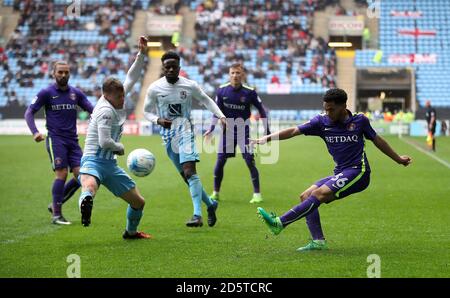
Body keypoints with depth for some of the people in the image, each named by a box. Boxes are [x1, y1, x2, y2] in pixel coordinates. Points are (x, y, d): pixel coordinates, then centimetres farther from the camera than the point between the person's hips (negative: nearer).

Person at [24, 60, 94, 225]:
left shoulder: (76, 93, 10)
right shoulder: (46, 93, -1)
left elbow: (93, 110, 10)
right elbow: (29, 112, -2)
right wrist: (35, 132, -17)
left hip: (73, 140, 5)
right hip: (55, 139, -5)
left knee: (81, 174, -4)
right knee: (62, 173, -14)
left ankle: (55, 205, 14)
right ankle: (56, 215, -4)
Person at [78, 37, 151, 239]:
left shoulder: (117, 101, 9)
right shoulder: (106, 110, -16)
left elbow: (131, 78, 20)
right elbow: (105, 142, -23)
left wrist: (141, 54, 13)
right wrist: (120, 148, -4)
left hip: (110, 165, 8)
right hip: (94, 160, -8)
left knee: (138, 202, 16)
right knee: (90, 185, -45)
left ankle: (131, 232, 39)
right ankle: (86, 202, -76)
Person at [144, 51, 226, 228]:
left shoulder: (190, 86, -3)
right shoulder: (155, 88, -2)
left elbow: (206, 100, 12)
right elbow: (147, 111, 7)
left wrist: (221, 116, 0)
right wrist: (158, 120, -13)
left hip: (185, 131, -3)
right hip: (167, 135, 3)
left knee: (189, 171, -20)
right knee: (185, 175, 7)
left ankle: (197, 215, -25)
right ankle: (210, 204, 26)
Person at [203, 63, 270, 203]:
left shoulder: (249, 92, -12)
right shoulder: (222, 90, -6)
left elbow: (261, 109, -1)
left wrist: (267, 131, -1)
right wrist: (211, 128, 0)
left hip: (244, 130, -2)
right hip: (227, 130, 2)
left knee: (250, 161, -9)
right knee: (220, 161, -1)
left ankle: (257, 194, 1)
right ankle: (215, 193, 14)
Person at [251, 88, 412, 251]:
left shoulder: (359, 120, -1)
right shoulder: (322, 121, 2)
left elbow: (377, 140, 15)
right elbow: (294, 131, -6)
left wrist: (398, 159, 26)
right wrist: (267, 138, -18)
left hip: (358, 172, -6)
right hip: (340, 174, 6)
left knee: (318, 194, -22)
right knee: (306, 196, -6)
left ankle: (279, 223, -27)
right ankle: (318, 241, -9)